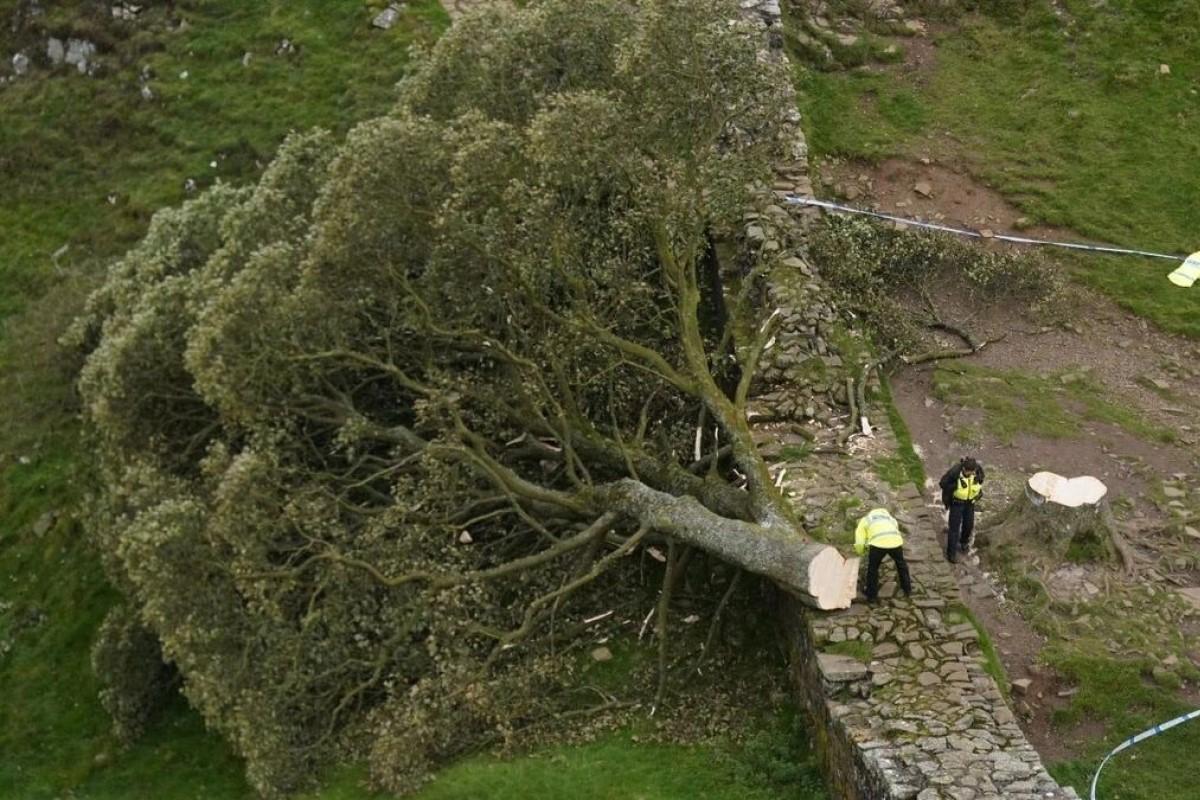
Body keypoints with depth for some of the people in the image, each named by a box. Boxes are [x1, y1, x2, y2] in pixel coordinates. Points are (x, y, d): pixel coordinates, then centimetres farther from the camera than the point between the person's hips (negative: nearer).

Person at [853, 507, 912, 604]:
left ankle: (871, 595, 24)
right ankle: (907, 589, 39)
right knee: (901, 564, 28)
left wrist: (860, 552, 34)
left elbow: (859, 543, 15)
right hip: (896, 540, 3)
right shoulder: (885, 514, 39)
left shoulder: (863, 521, 25)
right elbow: (896, 525, 25)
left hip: (878, 542, -3)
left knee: (873, 568, 19)